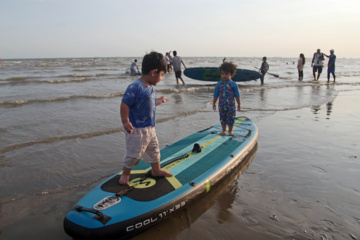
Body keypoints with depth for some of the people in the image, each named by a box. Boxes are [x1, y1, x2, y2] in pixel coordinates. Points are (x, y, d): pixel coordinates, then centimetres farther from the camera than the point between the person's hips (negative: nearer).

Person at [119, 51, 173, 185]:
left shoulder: (150, 88, 6)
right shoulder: (135, 87, -25)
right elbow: (124, 105, -25)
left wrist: (160, 101, 26)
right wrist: (125, 122, -28)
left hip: (149, 128, 9)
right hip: (136, 129, -9)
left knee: (154, 149, 22)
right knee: (134, 154, 5)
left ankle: (156, 170, 41)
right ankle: (125, 173, 28)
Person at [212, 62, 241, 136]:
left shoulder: (234, 85, -7)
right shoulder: (219, 85, -1)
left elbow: (237, 96, 0)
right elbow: (215, 95, 7)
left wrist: (239, 104, 3)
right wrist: (214, 104, 10)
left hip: (231, 106, -2)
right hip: (222, 106, 2)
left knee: (231, 118, 5)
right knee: (222, 118, 10)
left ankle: (230, 131, 23)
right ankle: (224, 130, 27)